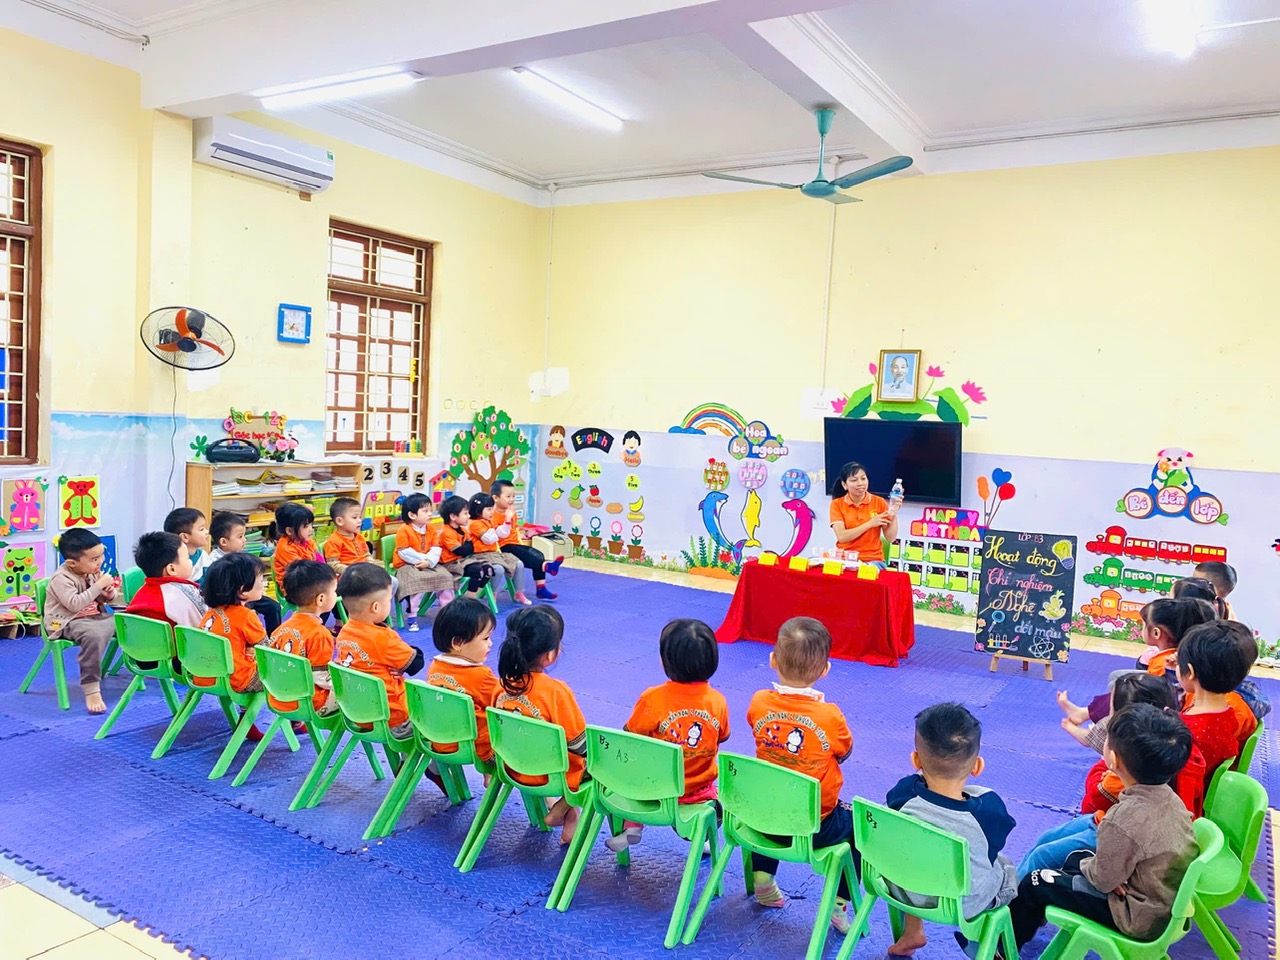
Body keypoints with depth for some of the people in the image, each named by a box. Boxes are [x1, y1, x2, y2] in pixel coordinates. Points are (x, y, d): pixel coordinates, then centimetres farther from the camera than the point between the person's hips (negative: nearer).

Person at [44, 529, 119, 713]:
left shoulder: (94, 572, 7)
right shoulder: (61, 578, -16)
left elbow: (104, 599, 19)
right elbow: (75, 604, -29)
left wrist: (109, 593, -6)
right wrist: (99, 586, -27)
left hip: (96, 617, 8)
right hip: (68, 622, -8)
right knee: (94, 635, -39)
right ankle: (91, 689, -35)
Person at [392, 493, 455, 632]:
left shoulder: (430, 529, 7)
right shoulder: (404, 530, -12)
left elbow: (436, 549, -1)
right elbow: (405, 553, -18)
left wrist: (429, 561, -19)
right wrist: (423, 559, -19)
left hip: (429, 564, 6)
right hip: (406, 565, -6)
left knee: (445, 577, -9)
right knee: (415, 581, -32)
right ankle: (412, 618, -24)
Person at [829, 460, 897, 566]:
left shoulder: (879, 502, 3)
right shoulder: (837, 504, 1)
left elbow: (891, 537, 1)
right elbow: (841, 537, -11)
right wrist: (870, 524, -15)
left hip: (873, 560, 0)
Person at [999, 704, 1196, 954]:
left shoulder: (1124, 820, -34)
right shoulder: (1169, 796, -9)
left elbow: (1103, 880, -19)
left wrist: (1086, 865, 1)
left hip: (1141, 919, -8)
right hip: (1172, 902, 8)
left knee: (1034, 884, 7)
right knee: (1075, 860, 27)